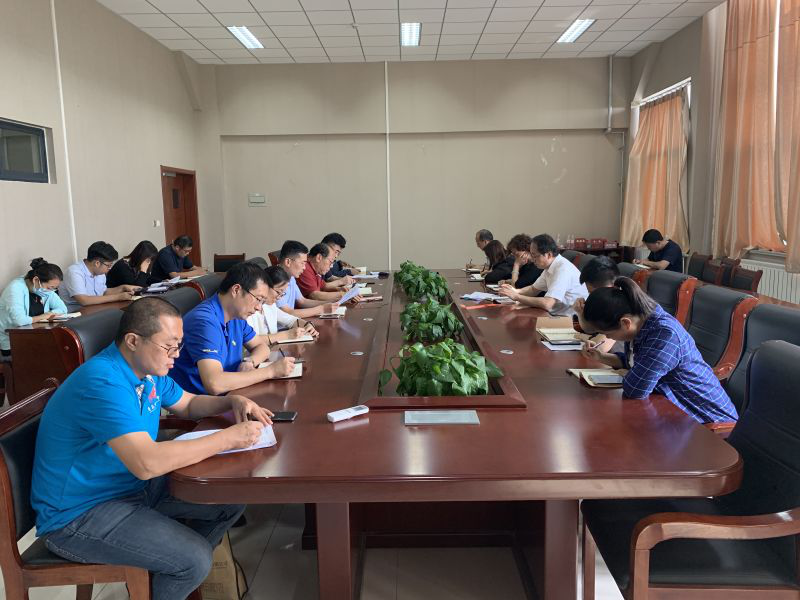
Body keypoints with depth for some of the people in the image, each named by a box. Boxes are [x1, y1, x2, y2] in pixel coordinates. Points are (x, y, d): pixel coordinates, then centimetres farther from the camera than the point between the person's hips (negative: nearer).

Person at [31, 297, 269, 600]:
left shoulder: (147, 369, 0)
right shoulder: (103, 382, -30)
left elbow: (188, 404, 16)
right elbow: (146, 463, -39)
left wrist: (232, 401, -5)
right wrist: (227, 438, -31)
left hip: (135, 485, 9)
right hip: (79, 515, -9)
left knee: (233, 500, 4)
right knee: (195, 560, -22)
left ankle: (172, 570, 23)